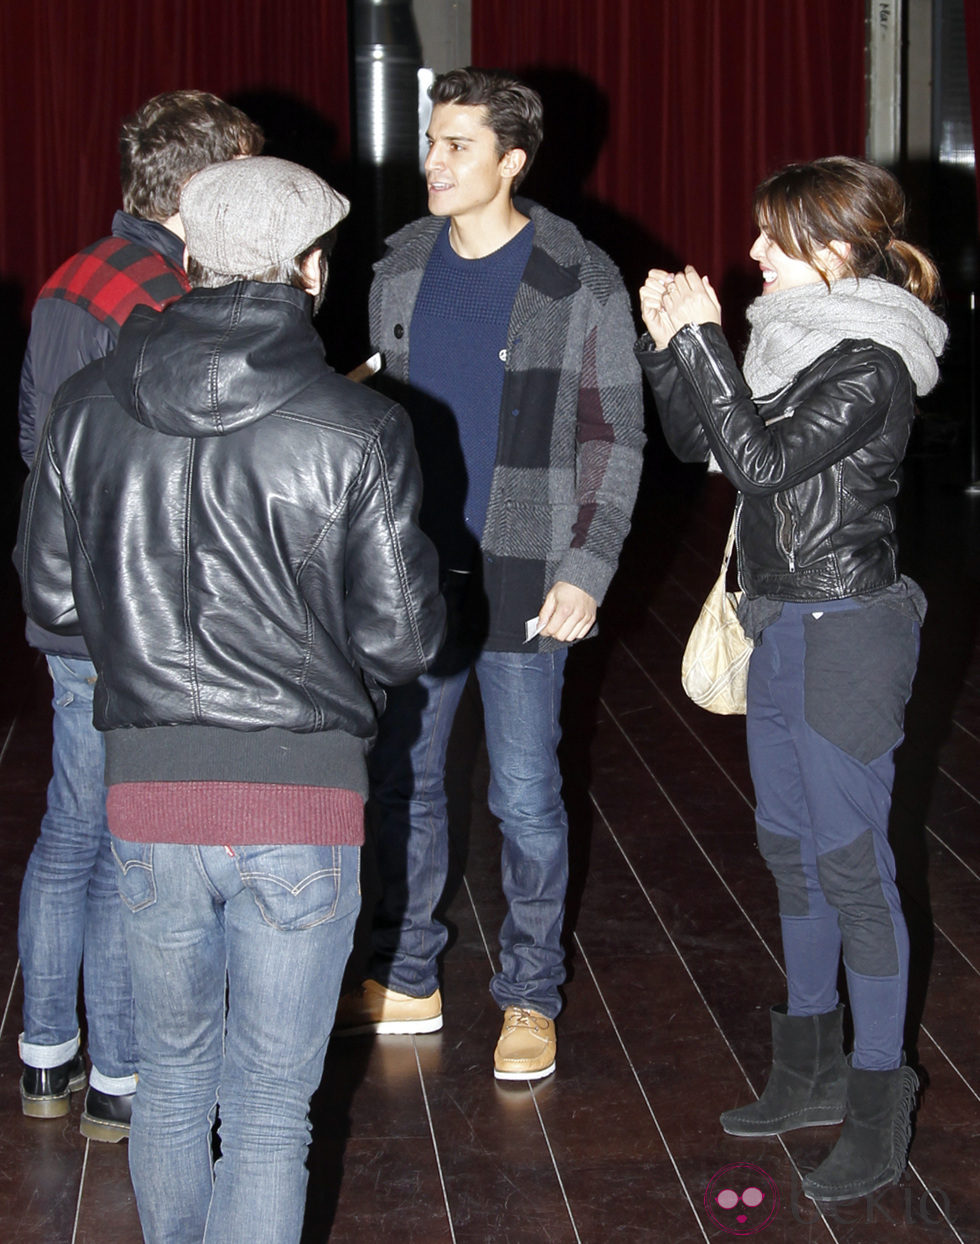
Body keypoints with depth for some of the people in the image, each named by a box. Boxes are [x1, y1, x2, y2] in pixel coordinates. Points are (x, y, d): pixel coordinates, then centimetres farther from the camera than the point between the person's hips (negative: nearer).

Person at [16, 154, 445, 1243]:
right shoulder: (358, 429, -9)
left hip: (148, 787, 3)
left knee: (173, 1070, 22)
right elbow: (402, 639, -7)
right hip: (301, 795, -3)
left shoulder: (89, 407, -1)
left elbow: (51, 595, 6)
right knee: (269, 1106, 8)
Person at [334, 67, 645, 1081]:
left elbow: (615, 438, -6)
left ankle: (530, 998, 17)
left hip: (523, 580, -5)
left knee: (526, 797, 2)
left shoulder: (579, 284, -9)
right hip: (414, 571, 5)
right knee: (401, 777, 11)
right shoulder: (402, 268, 6)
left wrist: (586, 571, -14)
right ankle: (406, 983, 26)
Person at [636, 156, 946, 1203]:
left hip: (847, 635, -9)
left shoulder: (868, 368, -17)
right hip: (781, 629, 9)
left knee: (849, 862, -3)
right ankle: (814, 1073, 31)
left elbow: (762, 461, -25)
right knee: (791, 850, 17)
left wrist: (702, 341, -21)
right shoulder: (797, 340, 9)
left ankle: (877, 1117, 8)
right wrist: (666, 343, 0)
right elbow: (696, 442, 13)